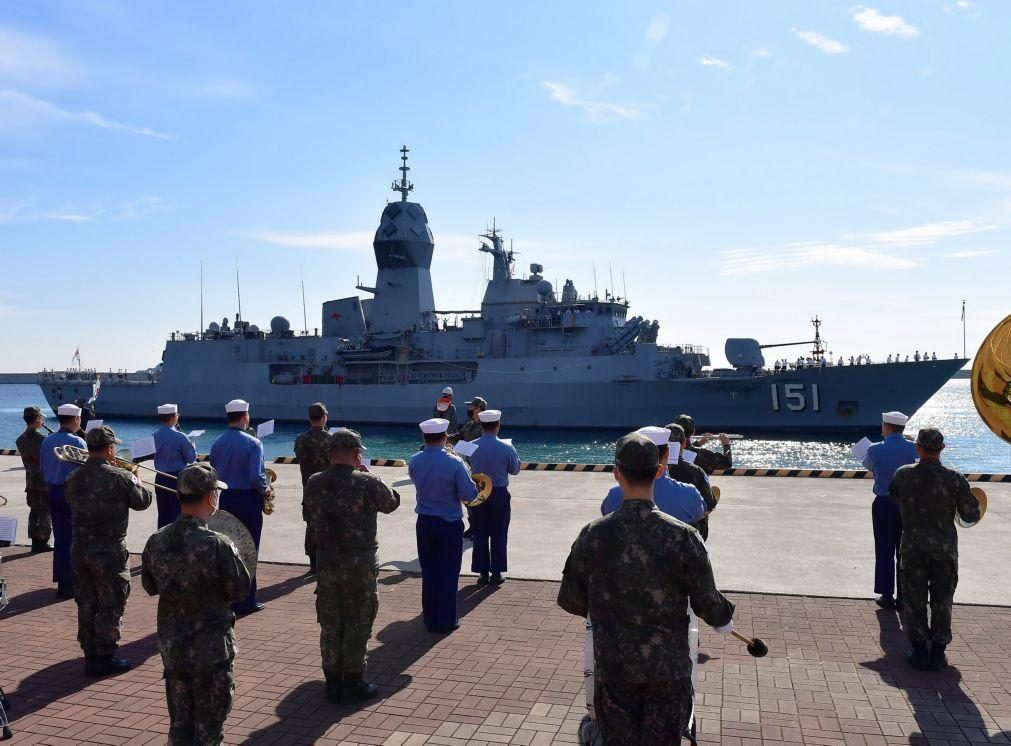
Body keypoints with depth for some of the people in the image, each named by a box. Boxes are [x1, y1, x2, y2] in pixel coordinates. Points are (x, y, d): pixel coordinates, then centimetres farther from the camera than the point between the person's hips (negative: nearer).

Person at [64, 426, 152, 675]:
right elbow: (143, 501, -7)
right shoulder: (120, 477, -17)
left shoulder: (73, 478, 1)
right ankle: (105, 658, 12)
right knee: (111, 605, 6)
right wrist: (136, 481, 13)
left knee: (86, 604, 16)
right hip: (108, 551, -6)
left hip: (79, 549, 6)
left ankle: (89, 656, 25)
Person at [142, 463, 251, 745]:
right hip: (211, 648, -5)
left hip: (171, 645, 5)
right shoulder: (218, 545, -24)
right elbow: (241, 590, -14)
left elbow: (150, 587, 8)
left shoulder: (156, 542, -7)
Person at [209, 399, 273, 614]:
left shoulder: (217, 444, 3)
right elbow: (256, 477, -21)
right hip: (248, 500, -5)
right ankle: (246, 601, 9)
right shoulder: (252, 443, -15)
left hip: (226, 499, 5)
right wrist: (266, 490, -3)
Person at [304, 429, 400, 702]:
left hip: (325, 560, 4)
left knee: (330, 623, 15)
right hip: (360, 561, -4)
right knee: (358, 623, 10)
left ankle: (333, 682, 24)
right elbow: (392, 503, 1)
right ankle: (352, 682, 18)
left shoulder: (314, 483, -3)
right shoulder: (367, 482, -16)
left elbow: (311, 515, 11)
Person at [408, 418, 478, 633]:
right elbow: (469, 495, -17)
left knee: (428, 572, 14)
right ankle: (446, 621, 14)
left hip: (424, 523, 4)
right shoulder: (454, 462, -19)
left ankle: (430, 619, 22)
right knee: (448, 573, 8)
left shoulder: (414, 461, -6)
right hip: (449, 524, -4)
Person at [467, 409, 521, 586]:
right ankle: (496, 573, 13)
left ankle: (482, 573, 15)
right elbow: (515, 470, 1)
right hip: (500, 494, -1)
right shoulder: (507, 447, -13)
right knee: (499, 535, 10)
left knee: (480, 534, 11)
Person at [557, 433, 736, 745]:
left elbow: (571, 600, -3)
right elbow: (707, 601, -9)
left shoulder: (592, 535, -13)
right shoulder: (682, 536, -16)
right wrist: (724, 619, 15)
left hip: (613, 665, 1)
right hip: (668, 666, 0)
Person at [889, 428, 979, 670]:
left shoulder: (903, 475, -8)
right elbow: (971, 516, -7)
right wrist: (972, 502, 13)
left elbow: (893, 495, 12)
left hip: (913, 547, 0)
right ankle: (938, 654, 18)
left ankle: (919, 651, 15)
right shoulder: (954, 478, -11)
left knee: (915, 600, 11)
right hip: (945, 548, 0)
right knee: (942, 602, 12)